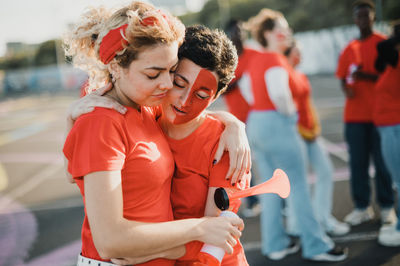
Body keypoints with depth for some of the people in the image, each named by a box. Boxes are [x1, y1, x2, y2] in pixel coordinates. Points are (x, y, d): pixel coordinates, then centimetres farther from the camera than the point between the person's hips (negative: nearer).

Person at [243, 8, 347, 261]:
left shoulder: (255, 60, 13)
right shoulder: (276, 60, -15)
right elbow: (279, 93, -29)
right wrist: (290, 113, -12)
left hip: (255, 122, 9)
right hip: (277, 124, -9)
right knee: (299, 186, 0)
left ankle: (275, 244, 21)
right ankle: (316, 246, 10)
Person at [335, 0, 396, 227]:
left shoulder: (383, 43, 0)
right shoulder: (349, 49, 13)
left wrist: (365, 76, -20)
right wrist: (347, 88, -8)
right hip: (354, 114, 4)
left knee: (382, 162, 0)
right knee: (357, 162, 4)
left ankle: (387, 208, 12)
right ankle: (362, 207, 13)